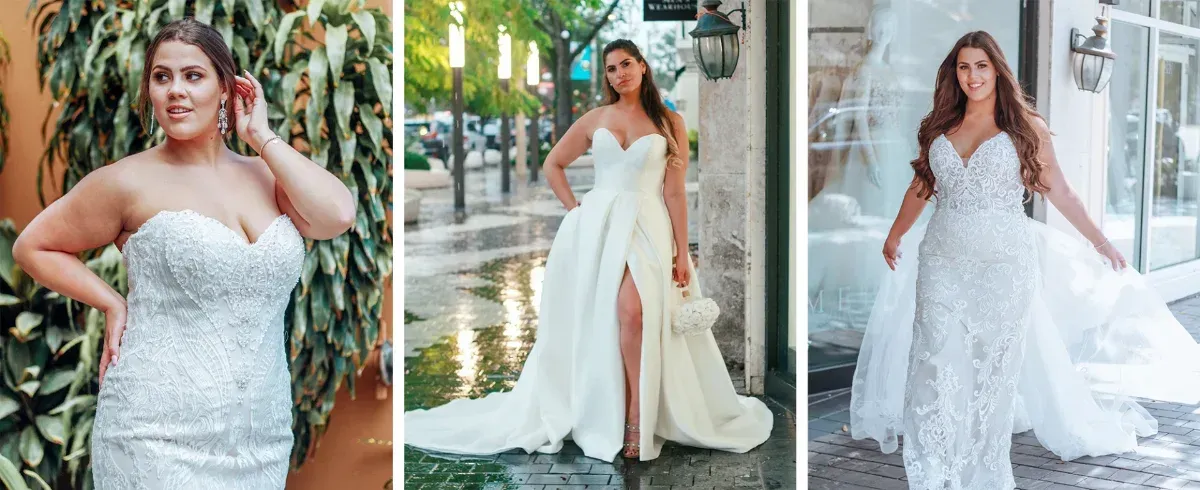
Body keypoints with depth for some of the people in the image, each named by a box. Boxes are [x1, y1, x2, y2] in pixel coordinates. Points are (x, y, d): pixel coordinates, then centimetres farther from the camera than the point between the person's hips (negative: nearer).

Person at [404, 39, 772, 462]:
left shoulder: (669, 122, 7)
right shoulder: (595, 119, 13)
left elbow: (675, 192, 2)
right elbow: (553, 164, 20)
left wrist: (682, 253, -3)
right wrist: (573, 208, 7)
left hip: (647, 226, -3)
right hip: (595, 225, 3)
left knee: (632, 311, -26)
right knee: (592, 321, -6)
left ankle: (638, 419, -19)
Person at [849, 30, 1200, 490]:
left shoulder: (1025, 126, 0)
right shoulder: (939, 127, 9)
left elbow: (1058, 190, 7)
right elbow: (921, 186, 22)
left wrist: (1101, 242, 10)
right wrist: (894, 237, 30)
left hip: (1003, 263, -2)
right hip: (942, 262, 3)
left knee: (993, 367, 4)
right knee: (936, 366, -2)